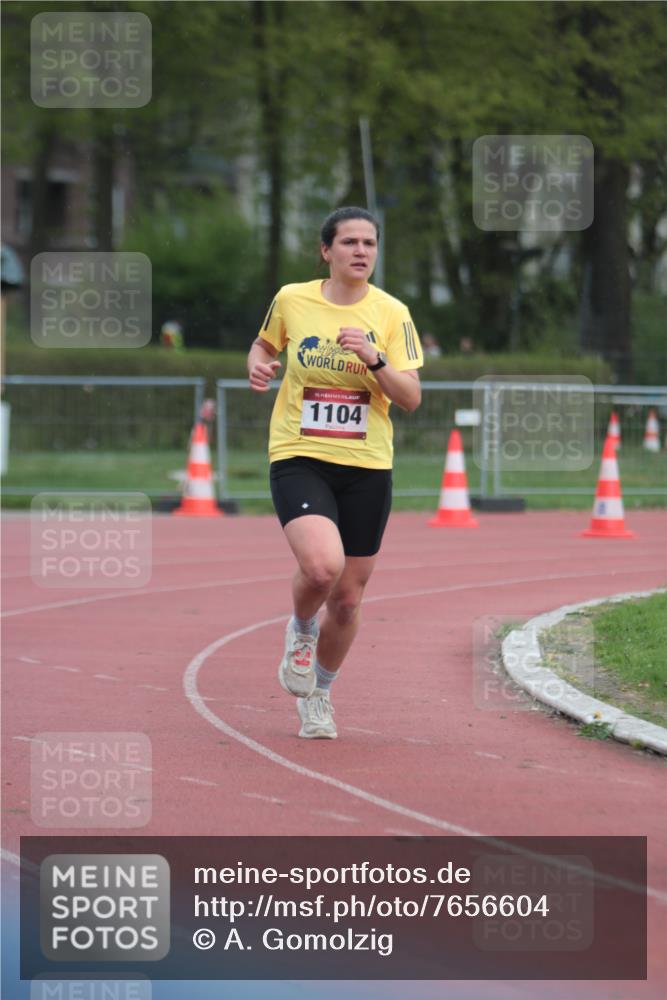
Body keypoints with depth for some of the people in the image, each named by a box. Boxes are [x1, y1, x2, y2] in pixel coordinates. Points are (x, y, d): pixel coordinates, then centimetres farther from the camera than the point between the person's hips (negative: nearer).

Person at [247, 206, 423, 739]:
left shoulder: (391, 314, -1)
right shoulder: (292, 300, 0)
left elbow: (412, 398, -4)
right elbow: (265, 343, 20)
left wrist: (374, 360, -20)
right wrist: (258, 365, -2)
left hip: (367, 466, 2)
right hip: (299, 459, -2)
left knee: (347, 599, 7)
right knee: (322, 565, -27)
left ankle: (318, 695, 33)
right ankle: (302, 629, 8)